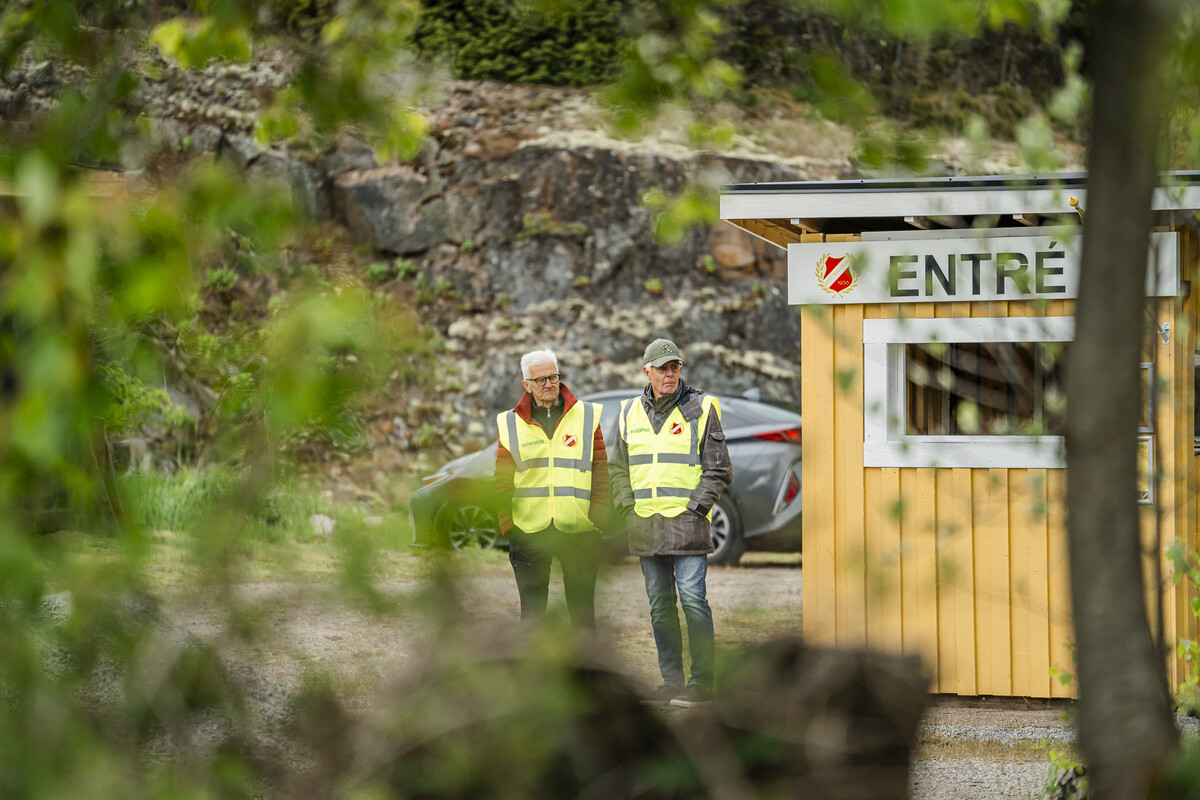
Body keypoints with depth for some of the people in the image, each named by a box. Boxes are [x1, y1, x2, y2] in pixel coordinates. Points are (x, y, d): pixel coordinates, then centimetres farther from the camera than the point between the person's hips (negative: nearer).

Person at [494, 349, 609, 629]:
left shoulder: (587, 417, 6)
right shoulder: (511, 424, 6)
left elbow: (600, 471, 5)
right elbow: (502, 480, 7)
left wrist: (599, 516, -3)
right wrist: (507, 522, -1)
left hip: (579, 530, 0)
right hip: (529, 530, 0)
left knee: (582, 609, 5)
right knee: (532, 608, 4)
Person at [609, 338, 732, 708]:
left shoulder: (700, 409, -1)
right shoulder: (630, 413, 12)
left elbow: (718, 470, -1)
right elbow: (618, 469, 18)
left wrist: (694, 510, -9)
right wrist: (628, 511, 5)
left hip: (687, 521, -5)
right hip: (645, 524, 5)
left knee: (693, 600, -8)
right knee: (660, 605, 7)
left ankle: (701, 682, -4)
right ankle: (671, 681, 13)